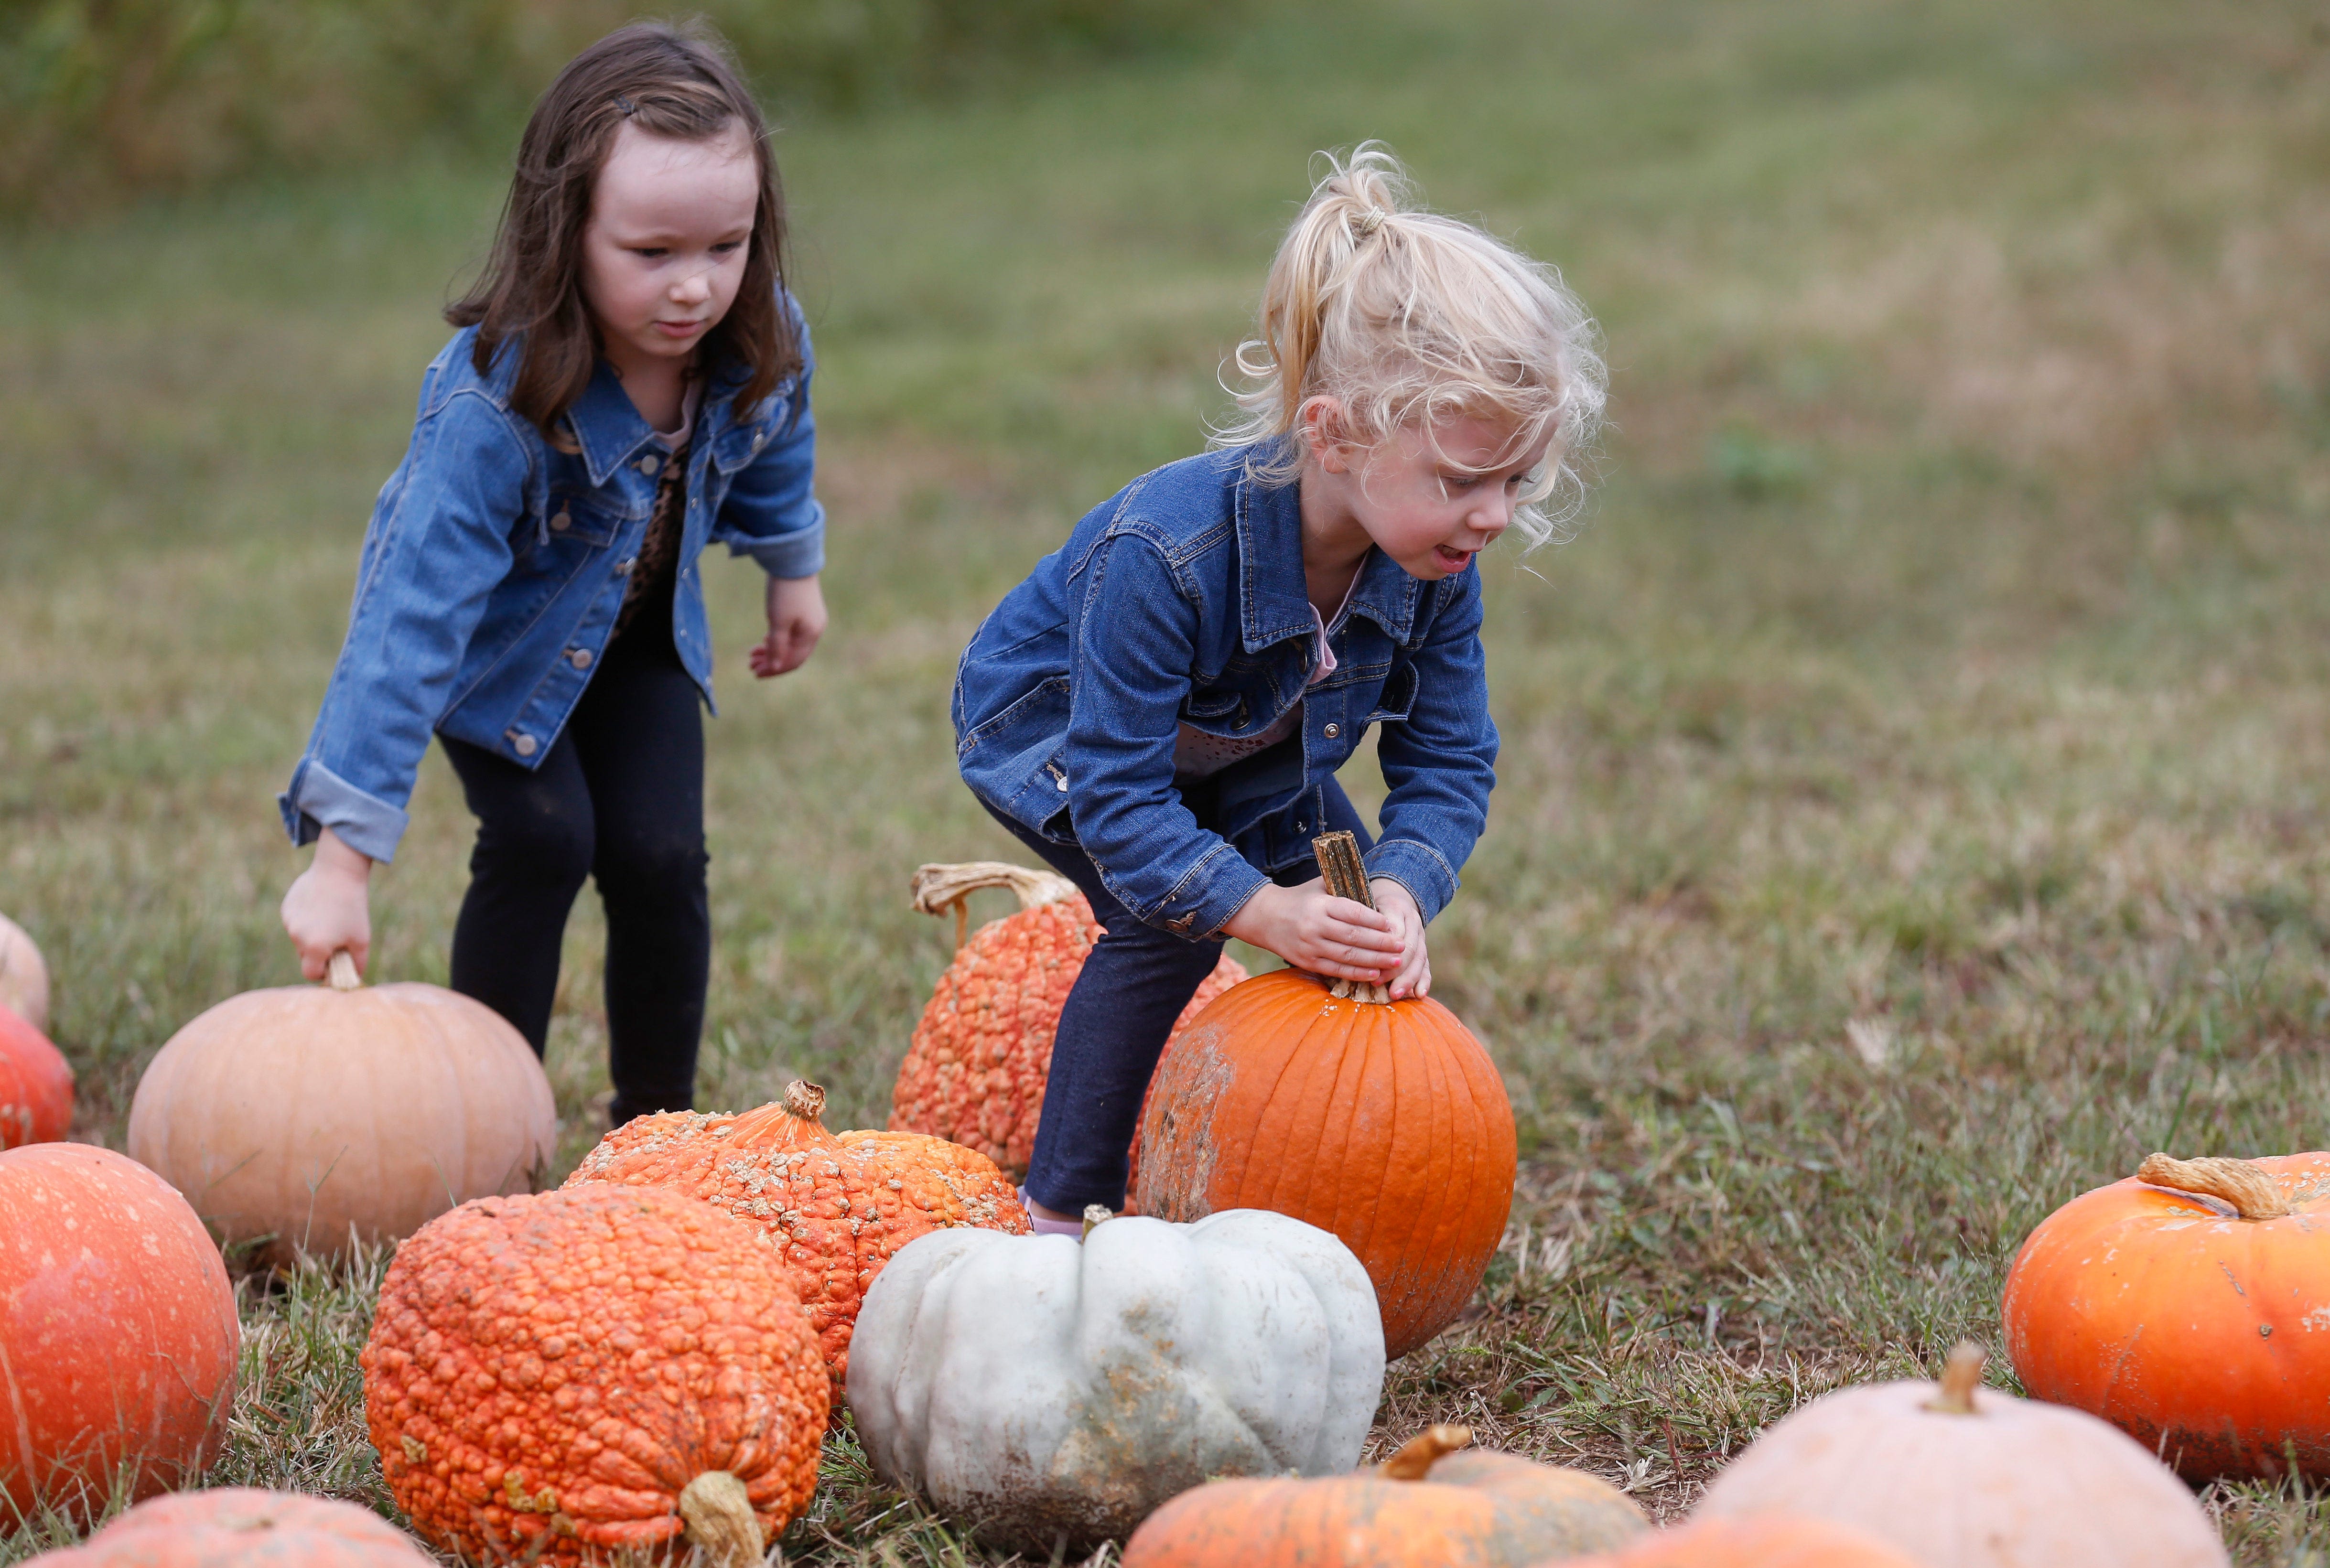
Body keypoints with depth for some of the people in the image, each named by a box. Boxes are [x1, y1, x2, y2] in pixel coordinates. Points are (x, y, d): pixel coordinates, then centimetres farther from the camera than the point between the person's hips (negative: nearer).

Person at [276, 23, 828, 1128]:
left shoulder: (761, 344, -26)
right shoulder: (491, 404, -42)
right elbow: (412, 618, -44)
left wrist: (793, 569, 18)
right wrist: (343, 857, -45)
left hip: (641, 624, 4)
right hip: (501, 637, -4)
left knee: (660, 854, -6)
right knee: (543, 842, -19)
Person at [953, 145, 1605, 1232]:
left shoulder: (1434, 565, -27)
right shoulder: (1164, 552, -46)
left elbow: (1447, 763, -19)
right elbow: (1116, 792, -42)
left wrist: (1398, 892, -39)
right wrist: (1262, 910, -52)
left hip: (1239, 749, 6)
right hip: (1052, 725, -6)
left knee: (1359, 910, -5)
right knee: (1171, 928, -25)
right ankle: (1061, 1212, -12)